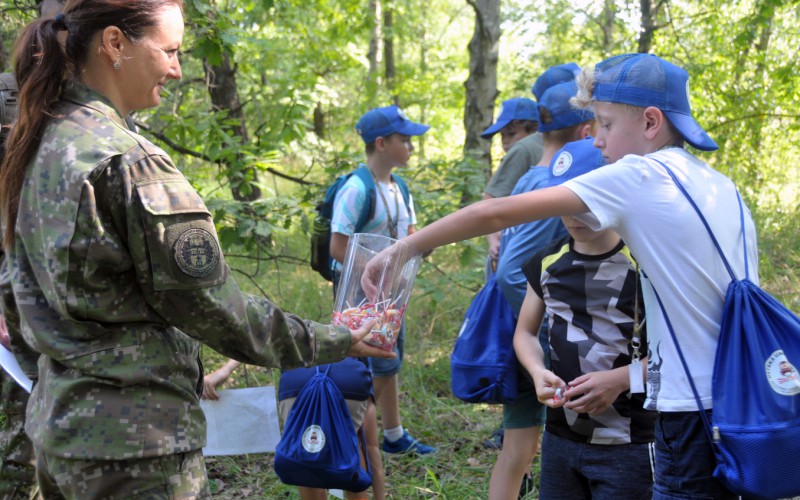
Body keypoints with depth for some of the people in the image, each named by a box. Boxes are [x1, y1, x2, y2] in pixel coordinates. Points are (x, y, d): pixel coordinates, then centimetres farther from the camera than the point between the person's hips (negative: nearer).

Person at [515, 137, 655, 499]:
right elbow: (525, 332, 16)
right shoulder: (547, 262, 5)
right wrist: (538, 372, -4)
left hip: (628, 446, -5)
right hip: (560, 438, 5)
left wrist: (622, 378, -21)